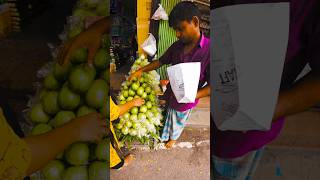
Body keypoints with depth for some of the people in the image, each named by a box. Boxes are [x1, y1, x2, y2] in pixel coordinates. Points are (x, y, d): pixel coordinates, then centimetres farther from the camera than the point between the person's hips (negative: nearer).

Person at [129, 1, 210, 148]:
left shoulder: (209, 50, -27)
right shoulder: (176, 46, -9)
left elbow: (211, 85, -22)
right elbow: (160, 61, 7)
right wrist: (141, 70, -3)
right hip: (170, 94, 4)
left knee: (177, 123, 24)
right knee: (166, 118, 28)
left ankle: (173, 138, 55)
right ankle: (165, 135, 57)